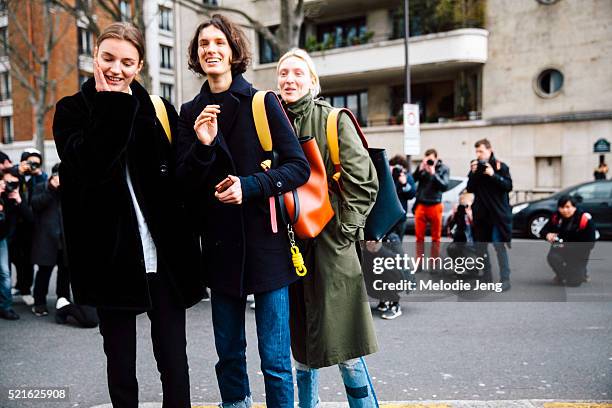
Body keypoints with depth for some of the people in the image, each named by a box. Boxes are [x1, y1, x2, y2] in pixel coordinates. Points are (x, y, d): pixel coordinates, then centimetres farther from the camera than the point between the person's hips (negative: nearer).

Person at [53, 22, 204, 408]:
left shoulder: (160, 111, 6)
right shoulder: (72, 110, 2)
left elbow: (180, 177, 6)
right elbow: (90, 165, -18)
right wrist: (113, 105, -13)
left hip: (163, 256, 1)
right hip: (111, 256, -1)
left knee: (173, 358, 8)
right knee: (120, 358, 13)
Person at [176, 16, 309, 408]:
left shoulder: (262, 102, -2)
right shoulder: (191, 112, 8)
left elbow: (300, 167, -5)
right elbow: (184, 182, 4)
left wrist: (249, 186, -18)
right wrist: (202, 145, -14)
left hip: (265, 243, -3)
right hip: (220, 245, 4)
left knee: (275, 358, 1)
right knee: (229, 354, 16)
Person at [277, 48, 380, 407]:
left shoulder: (334, 120, -3)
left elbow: (364, 180, -6)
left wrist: (344, 229, -9)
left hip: (329, 243, -4)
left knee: (344, 346, -2)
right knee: (300, 341, 14)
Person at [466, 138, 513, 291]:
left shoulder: (501, 166, -2)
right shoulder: (475, 166, 9)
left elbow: (509, 186, -10)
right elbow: (470, 189, 5)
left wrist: (493, 175, -20)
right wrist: (473, 174, -9)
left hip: (497, 213, -5)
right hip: (480, 213, 5)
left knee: (499, 246, -9)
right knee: (481, 247, 8)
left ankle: (505, 279, -6)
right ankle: (486, 277, 18)